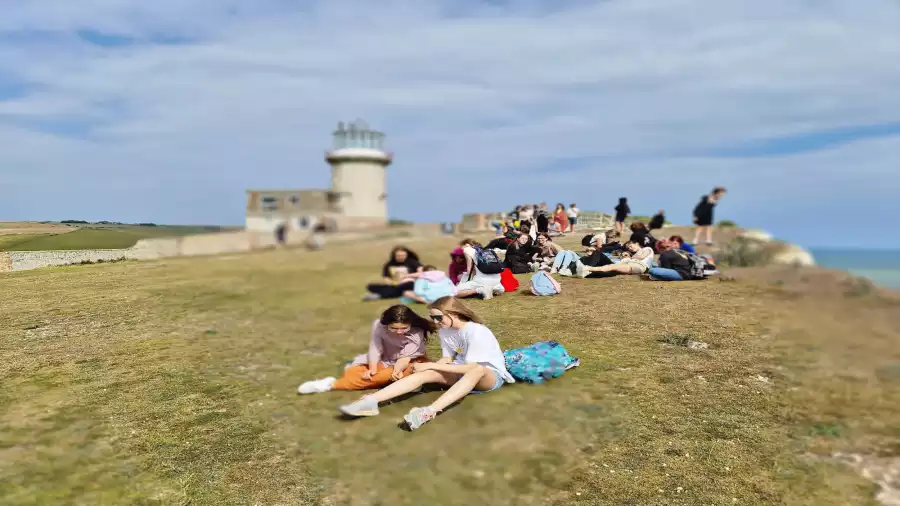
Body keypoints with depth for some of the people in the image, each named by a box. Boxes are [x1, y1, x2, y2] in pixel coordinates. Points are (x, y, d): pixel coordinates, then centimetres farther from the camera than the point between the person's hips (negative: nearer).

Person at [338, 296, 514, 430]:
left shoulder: (476, 332, -25)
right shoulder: (444, 330, -3)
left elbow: (471, 367, -28)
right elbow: (447, 359, 5)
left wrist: (430, 365, -25)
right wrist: (429, 366, -17)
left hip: (491, 375, -6)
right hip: (463, 373, 6)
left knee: (476, 371, -42)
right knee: (426, 374, -18)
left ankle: (430, 411, -58)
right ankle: (371, 401, -33)